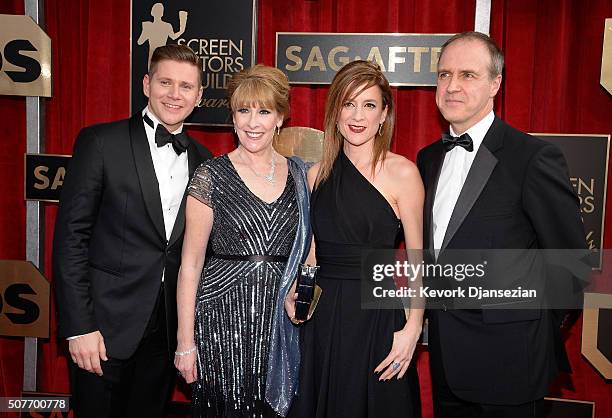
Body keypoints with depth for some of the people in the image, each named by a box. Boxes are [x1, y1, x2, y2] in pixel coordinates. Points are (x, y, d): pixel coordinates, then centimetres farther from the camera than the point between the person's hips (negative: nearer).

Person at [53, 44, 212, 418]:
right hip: (106, 324, -4)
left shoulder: (203, 161, 6)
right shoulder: (101, 142, -7)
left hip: (169, 328, 4)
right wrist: (79, 326, -13)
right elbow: (71, 235, -10)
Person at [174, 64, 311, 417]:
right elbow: (191, 264, -4)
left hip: (281, 322, 3)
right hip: (223, 321, -3)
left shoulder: (301, 175, 5)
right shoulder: (212, 176, -5)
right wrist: (186, 342, -5)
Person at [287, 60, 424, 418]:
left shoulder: (401, 172, -8)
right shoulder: (318, 173, 6)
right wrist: (292, 294, 1)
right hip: (320, 316, 4)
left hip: (377, 317, -4)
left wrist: (412, 328, -14)